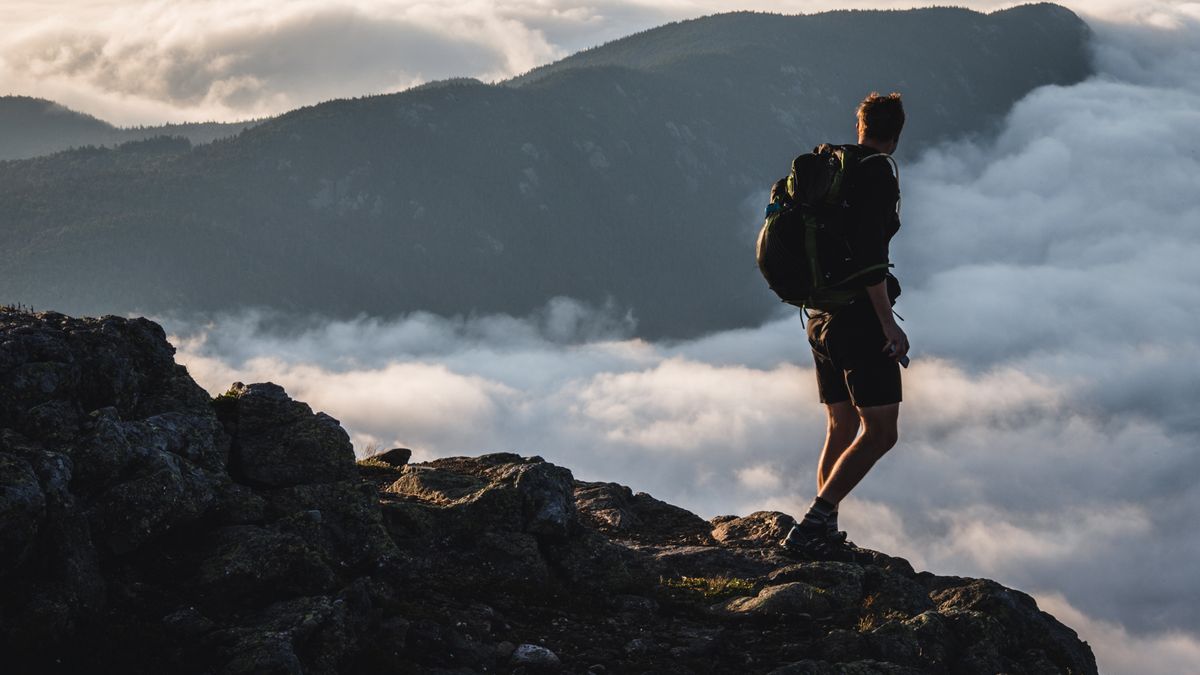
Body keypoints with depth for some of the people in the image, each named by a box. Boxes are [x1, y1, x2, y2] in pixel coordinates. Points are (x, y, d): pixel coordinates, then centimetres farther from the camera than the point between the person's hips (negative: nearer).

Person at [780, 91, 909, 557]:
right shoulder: (877, 175, -13)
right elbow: (869, 255, -22)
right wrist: (889, 325, -20)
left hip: (823, 319, 9)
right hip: (860, 319, -9)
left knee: (842, 428, 15)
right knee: (880, 432, -8)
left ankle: (824, 533, 14)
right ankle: (812, 526, -16)